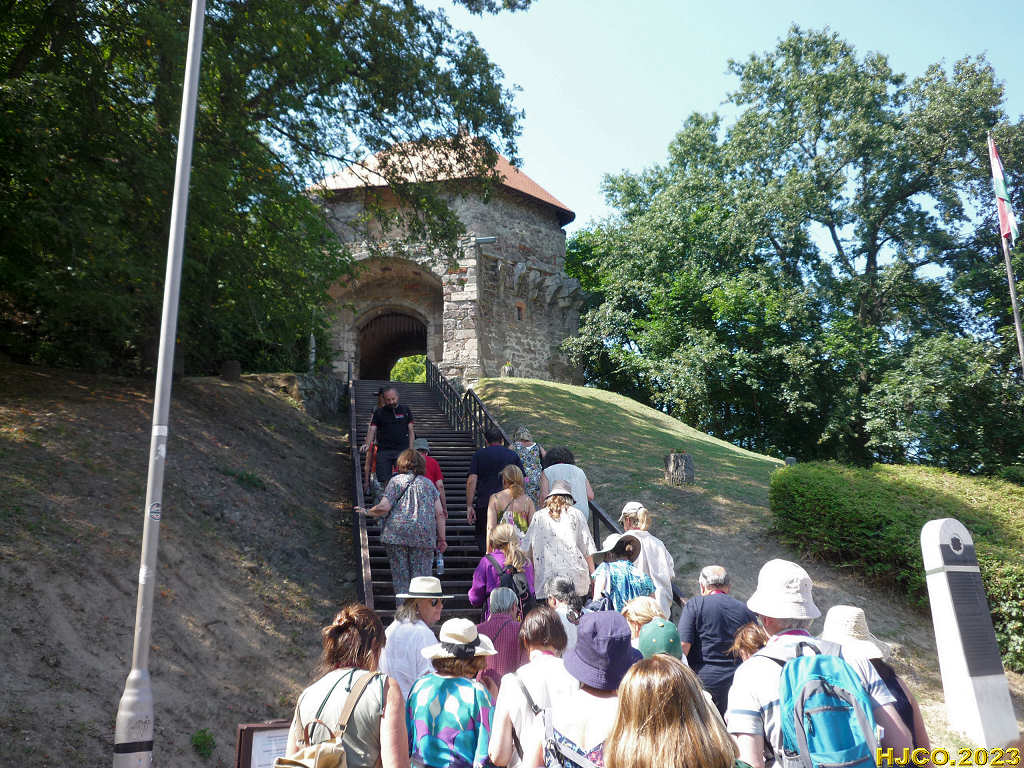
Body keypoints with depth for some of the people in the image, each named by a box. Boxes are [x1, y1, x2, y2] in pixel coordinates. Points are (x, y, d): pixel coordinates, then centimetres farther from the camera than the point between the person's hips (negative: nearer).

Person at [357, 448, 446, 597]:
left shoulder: (396, 481, 6)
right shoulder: (429, 483, 14)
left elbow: (384, 507, -5)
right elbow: (439, 514, 8)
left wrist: (367, 512, 13)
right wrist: (441, 539, 13)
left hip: (397, 534, -1)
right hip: (424, 536, 1)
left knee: (400, 578, 6)